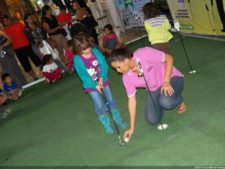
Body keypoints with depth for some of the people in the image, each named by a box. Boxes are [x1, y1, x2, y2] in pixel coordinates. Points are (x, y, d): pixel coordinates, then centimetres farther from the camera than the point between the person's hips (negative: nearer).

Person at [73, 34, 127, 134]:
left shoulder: (95, 51, -9)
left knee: (111, 100, 11)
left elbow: (104, 64, -10)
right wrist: (95, 86, -18)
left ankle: (118, 120, 29)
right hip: (91, 85, -3)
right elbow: (83, 76, -15)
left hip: (103, 81, 3)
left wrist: (101, 78, -21)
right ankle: (106, 125, 19)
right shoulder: (77, 60, -17)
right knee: (100, 106, -2)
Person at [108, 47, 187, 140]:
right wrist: (131, 127, -7)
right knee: (152, 120, -10)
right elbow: (131, 100, -8)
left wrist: (166, 82, -29)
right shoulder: (127, 77, -16)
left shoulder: (144, 53, -31)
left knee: (166, 102, -35)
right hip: (153, 90, 4)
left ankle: (179, 101, 3)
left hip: (171, 78, -4)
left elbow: (169, 59, -20)